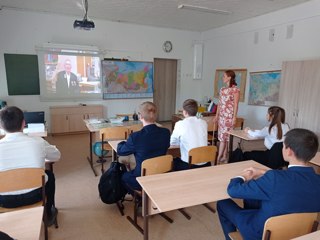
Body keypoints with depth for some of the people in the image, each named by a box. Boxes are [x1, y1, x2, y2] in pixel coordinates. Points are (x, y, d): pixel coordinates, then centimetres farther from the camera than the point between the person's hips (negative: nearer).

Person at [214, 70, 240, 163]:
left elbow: (236, 104, -10)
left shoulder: (235, 89, -8)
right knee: (223, 136, 9)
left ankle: (219, 157, -1)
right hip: (221, 116, 7)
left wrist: (234, 117, -14)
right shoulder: (222, 89, 12)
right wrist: (216, 115, 14)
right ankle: (224, 156, 17)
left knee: (224, 136, -6)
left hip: (229, 116, -7)